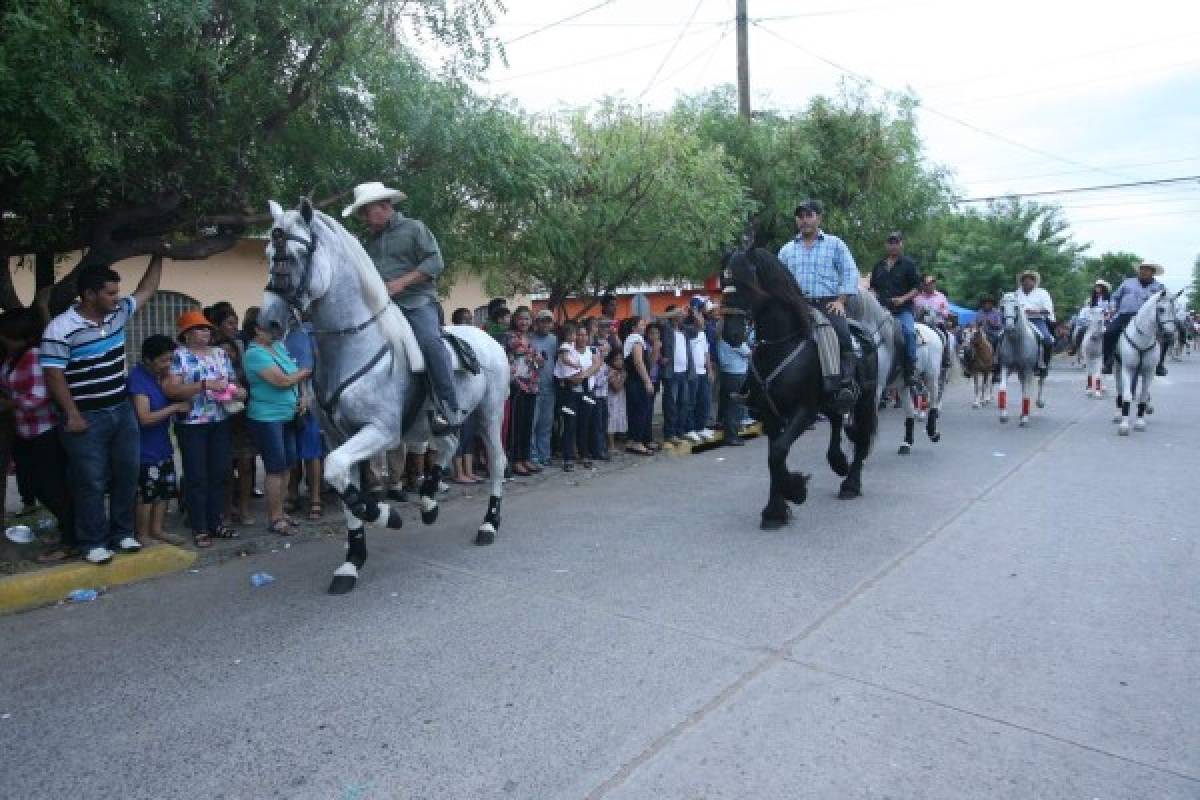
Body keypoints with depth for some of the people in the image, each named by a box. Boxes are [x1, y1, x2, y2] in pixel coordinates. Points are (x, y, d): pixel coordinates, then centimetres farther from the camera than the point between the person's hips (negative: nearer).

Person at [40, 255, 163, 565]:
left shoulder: (118, 313, 3)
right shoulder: (61, 329, -15)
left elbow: (146, 290, 18)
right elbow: (53, 375, -15)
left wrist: (158, 256, 15)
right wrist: (72, 415, -17)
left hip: (123, 412, 7)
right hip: (87, 419, -6)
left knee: (127, 475, 12)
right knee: (91, 483, 1)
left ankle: (121, 533, 25)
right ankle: (93, 543, 13)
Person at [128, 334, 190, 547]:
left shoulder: (161, 374, 5)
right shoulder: (138, 378, -18)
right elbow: (145, 418, -23)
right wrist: (176, 407, -17)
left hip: (162, 444, 8)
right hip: (145, 449, -8)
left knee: (166, 488, 14)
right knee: (146, 493, 1)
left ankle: (157, 529, 27)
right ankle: (143, 535, 15)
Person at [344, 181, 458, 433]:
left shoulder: (414, 228, 5)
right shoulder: (371, 241, 24)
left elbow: (435, 262, -6)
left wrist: (401, 283, -15)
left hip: (416, 301, -7)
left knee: (429, 340, -32)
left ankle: (448, 410, -32)